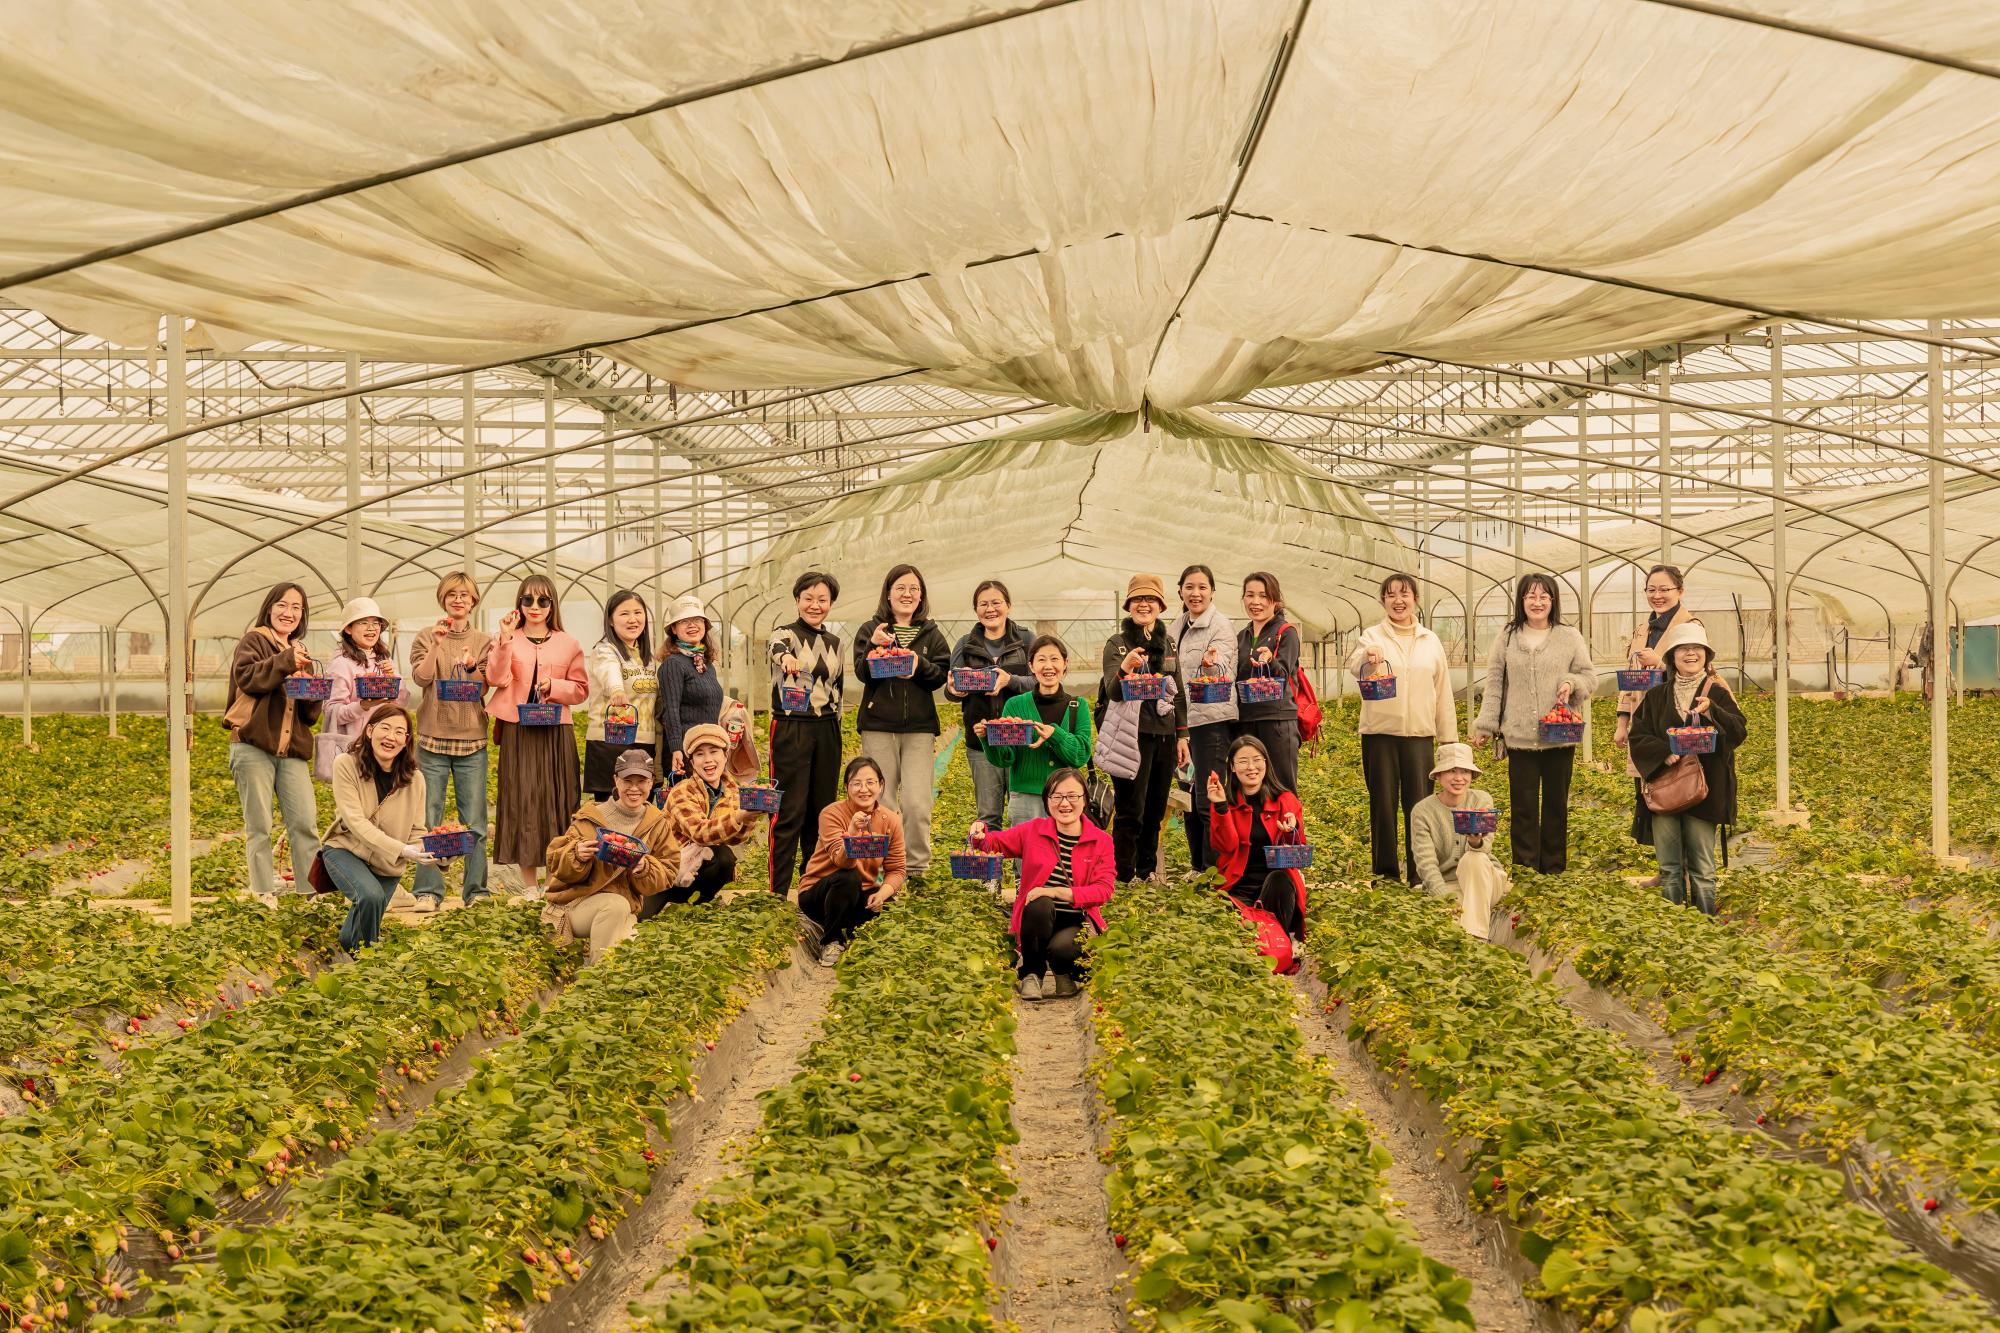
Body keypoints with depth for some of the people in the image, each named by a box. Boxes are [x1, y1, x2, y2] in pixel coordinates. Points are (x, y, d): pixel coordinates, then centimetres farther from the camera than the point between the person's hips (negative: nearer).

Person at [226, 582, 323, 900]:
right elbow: (246, 676, -16)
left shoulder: (302, 655, 22)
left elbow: (311, 715, 21)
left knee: (305, 823, -3)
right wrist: (285, 661, -23)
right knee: (259, 827, -3)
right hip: (254, 748, -5)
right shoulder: (254, 641, 6)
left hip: (292, 751, 5)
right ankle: (263, 894, 1)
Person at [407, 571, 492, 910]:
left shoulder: (483, 641, 8)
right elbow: (421, 677, -8)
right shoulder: (426, 637, 6)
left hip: (472, 740, 1)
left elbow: (484, 688, -3)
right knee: (429, 819, -1)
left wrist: (471, 667, -22)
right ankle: (428, 891, 4)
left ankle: (476, 889, 9)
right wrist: (437, 644, -19)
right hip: (433, 737, -1)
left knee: (475, 820, 2)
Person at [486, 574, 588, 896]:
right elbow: (497, 679, -9)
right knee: (521, 800, -2)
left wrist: (553, 686, -8)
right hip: (517, 730, -1)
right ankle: (529, 883, 4)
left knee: (556, 800, 1)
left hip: (556, 731, 1)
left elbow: (581, 689, 9)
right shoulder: (508, 640, 6)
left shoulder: (568, 644, 9)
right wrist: (505, 640, -16)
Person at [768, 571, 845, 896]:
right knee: (789, 811, -7)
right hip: (791, 730, -5)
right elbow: (777, 647, -30)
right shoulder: (785, 634, -5)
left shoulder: (835, 643, 12)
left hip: (827, 731, 5)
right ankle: (779, 889, -4)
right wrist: (785, 656, -54)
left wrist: (834, 729, 14)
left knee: (822, 808, 8)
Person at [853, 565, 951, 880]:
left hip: (919, 727, 1)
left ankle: (916, 865, 8)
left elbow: (942, 674, 1)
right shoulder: (870, 629, 4)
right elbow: (862, 673, -7)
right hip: (878, 726, 0)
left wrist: (919, 664, -17)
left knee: (917, 804, -7)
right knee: (882, 803, 4)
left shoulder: (931, 633, 9)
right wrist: (875, 646, -24)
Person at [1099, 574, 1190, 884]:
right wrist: (1125, 669, -35)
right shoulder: (1117, 644, -4)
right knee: (1130, 810, -5)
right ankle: (1124, 877, 1)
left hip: (1164, 735, 5)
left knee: (1156, 810, 10)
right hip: (1133, 736, -5)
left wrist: (1182, 735, 12)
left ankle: (1147, 871, 21)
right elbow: (1113, 693, -14)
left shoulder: (1168, 643, 12)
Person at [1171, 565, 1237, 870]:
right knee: (1189, 798, 12)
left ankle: (1215, 867, -3)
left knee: (1208, 799, -9)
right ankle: (1197, 865, 22)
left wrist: (1211, 663, -42)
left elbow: (1223, 672, -21)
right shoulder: (1178, 627, 13)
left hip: (1211, 718, -8)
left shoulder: (1220, 625, -9)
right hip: (1184, 719, 8)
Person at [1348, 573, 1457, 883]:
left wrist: (1449, 737, 11)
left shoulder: (1430, 641, 10)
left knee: (1419, 806, 2)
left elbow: (1443, 691, 14)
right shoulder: (1373, 636, 0)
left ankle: (1420, 874, 9)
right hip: (1379, 733, -2)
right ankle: (1386, 874, 10)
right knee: (1383, 805, 2)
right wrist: (1367, 659, -47)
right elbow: (1355, 665, -23)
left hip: (1419, 734, 2)